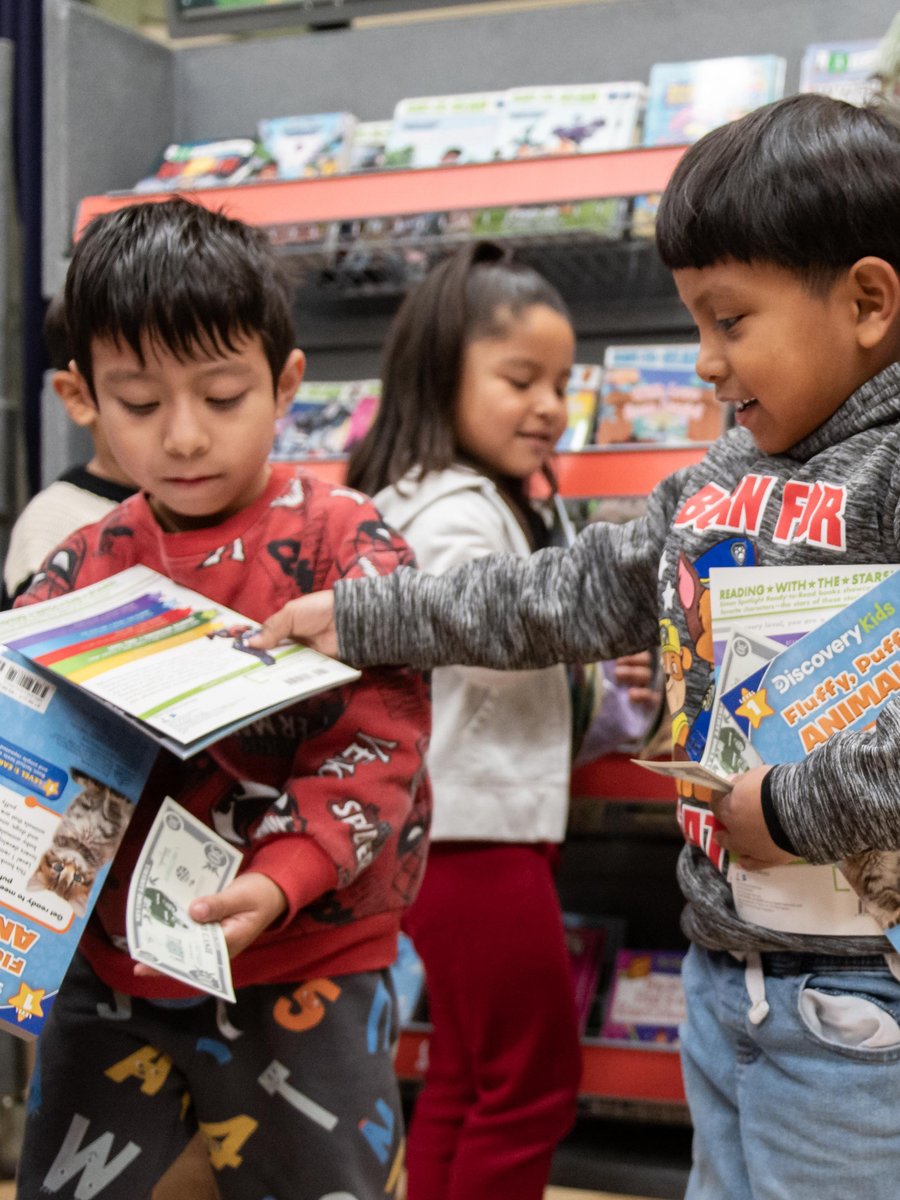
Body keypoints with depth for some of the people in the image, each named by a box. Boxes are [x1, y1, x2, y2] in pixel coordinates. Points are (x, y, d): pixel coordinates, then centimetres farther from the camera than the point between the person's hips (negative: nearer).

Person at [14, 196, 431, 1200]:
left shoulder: (347, 546, -9)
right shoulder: (79, 570, 3)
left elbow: (375, 751, -14)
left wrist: (274, 888, -28)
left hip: (298, 974, -4)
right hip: (106, 971, 4)